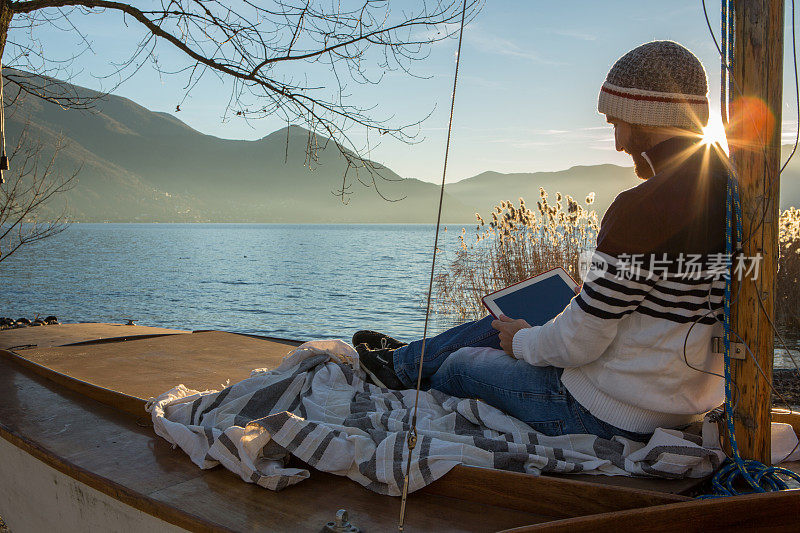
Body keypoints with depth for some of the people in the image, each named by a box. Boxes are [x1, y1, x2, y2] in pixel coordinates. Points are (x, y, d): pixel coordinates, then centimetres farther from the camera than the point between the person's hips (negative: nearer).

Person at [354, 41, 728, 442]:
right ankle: (401, 360, 43)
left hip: (610, 417, -8)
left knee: (460, 365, 15)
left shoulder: (642, 208, -27)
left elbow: (580, 342, -23)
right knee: (510, 326, 23)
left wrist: (523, 342, -1)